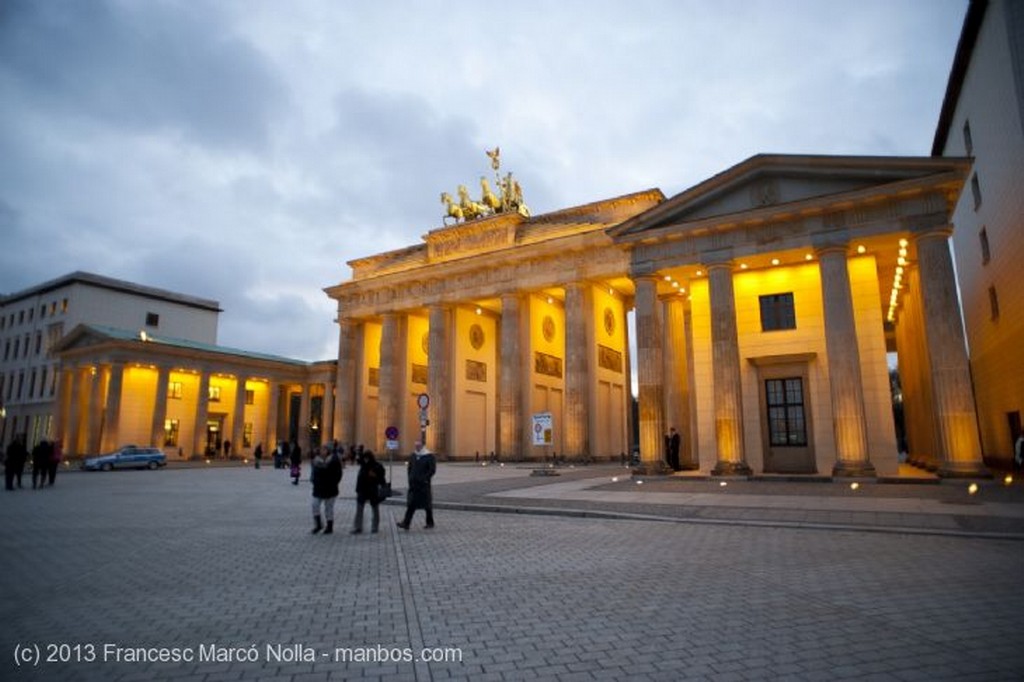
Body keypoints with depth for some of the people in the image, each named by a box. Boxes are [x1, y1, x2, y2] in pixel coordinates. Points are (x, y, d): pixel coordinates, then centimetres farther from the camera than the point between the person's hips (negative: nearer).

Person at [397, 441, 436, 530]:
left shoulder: (429, 456, -8)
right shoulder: (413, 456, 10)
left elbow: (432, 469, -11)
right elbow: (410, 468, 19)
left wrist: (425, 479, -15)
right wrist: (410, 479, 8)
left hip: (424, 485, -5)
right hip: (414, 484, 5)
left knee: (427, 505, 6)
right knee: (411, 504, 0)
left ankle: (430, 523, 20)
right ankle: (406, 524, -2)